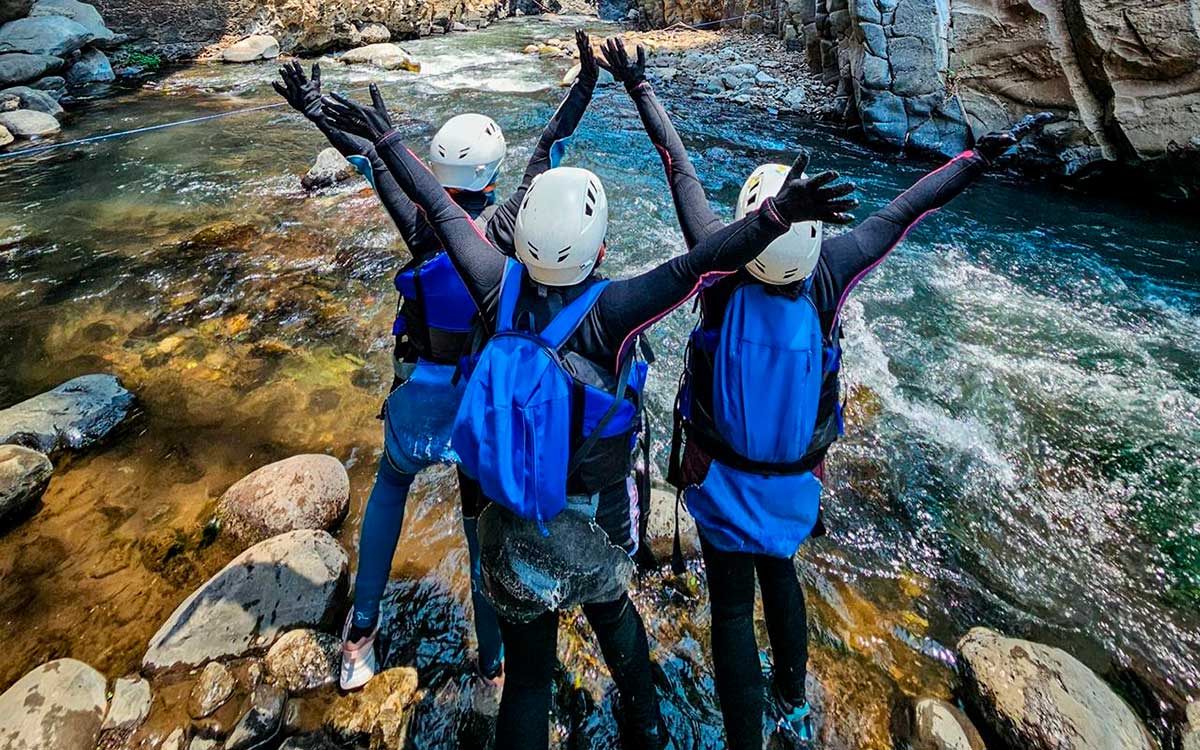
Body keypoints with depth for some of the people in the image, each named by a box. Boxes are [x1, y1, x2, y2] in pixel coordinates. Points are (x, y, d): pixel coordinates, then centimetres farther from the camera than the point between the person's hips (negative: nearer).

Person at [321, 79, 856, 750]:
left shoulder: (500, 291, -18)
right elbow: (695, 266, -38)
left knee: (528, 672, 18)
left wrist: (388, 140, 5)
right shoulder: (606, 313, -27)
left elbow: (443, 211, -8)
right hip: (598, 520, -1)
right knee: (614, 614, 32)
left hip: (515, 525, 1)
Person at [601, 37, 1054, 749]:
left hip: (721, 475, -2)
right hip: (794, 478, 3)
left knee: (733, 605, 13)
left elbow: (681, 167, -12)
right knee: (780, 571, 29)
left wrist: (639, 86, 2)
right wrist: (982, 156, 11)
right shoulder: (828, 276, -20)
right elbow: (903, 211, -5)